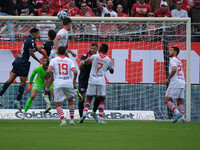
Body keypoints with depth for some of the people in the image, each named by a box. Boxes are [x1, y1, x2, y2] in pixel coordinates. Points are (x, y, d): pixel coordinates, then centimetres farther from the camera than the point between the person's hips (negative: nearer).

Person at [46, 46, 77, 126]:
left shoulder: (54, 60, 5)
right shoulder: (69, 60, 9)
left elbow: (48, 71, -7)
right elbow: (75, 71, -3)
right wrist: (74, 80, 15)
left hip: (58, 83, -2)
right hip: (68, 82, 2)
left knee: (58, 104, 5)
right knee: (70, 100, 23)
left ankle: (63, 120, -14)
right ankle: (72, 120, 20)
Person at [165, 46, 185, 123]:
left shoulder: (173, 59, -5)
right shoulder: (179, 60, 24)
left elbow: (174, 69, -22)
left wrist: (168, 79, -13)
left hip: (175, 83, -9)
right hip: (182, 82, 9)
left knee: (167, 100, -7)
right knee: (179, 102, 10)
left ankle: (177, 113, -24)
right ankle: (182, 118, -1)